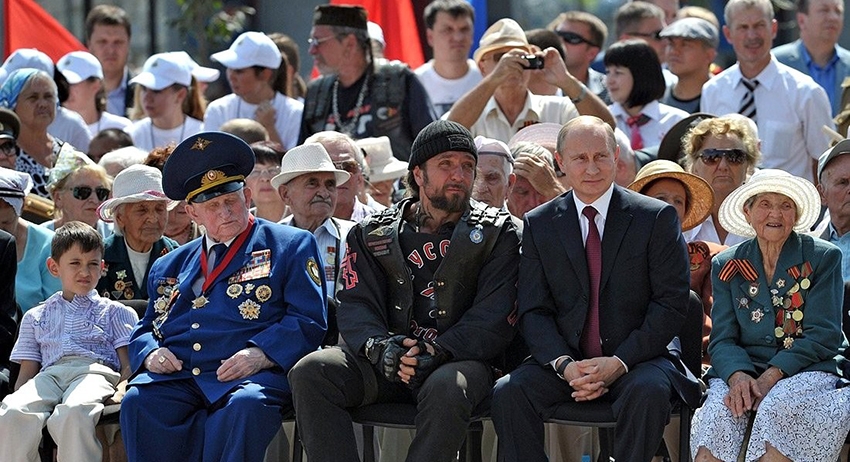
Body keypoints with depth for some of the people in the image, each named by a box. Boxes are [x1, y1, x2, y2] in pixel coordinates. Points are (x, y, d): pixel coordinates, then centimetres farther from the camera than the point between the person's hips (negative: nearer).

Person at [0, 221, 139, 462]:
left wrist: (121, 390, -11)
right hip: (49, 374, 3)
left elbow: (129, 364, 12)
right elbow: (27, 370, 25)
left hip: (95, 371, -3)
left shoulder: (115, 312, 23)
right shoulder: (35, 317, 31)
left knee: (72, 412, -42)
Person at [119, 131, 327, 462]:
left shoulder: (291, 246, 13)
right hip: (175, 376, 4)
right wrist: (151, 354, 2)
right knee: (138, 403, -29)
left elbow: (308, 321, 2)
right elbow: (144, 331, 27)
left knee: (245, 405, -38)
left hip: (250, 375, -4)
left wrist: (260, 355, -15)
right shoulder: (170, 266, 28)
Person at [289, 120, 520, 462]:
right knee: (310, 371, -23)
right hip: (386, 365, 3)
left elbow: (493, 318, -5)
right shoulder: (374, 234, 13)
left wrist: (438, 351, -22)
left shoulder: (496, 234, 6)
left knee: (447, 387, -38)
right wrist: (379, 347, -21)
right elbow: (355, 305, 3)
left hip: (458, 358, -3)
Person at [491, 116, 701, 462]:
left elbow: (671, 304, -4)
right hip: (564, 359, 2)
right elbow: (533, 311, 4)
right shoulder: (539, 225, 9)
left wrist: (620, 362, -16)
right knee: (508, 392, -25)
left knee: (648, 391, -36)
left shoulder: (657, 218, 1)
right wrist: (564, 365, -15)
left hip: (636, 357, -2)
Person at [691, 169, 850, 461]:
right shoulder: (727, 266, 15)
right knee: (719, 408, -32)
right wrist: (737, 376, -17)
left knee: (779, 406, -36)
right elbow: (722, 339, 7)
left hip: (804, 371, -2)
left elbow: (823, 336, -2)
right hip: (743, 368, 2)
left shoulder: (824, 258, 6)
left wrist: (771, 377, -16)